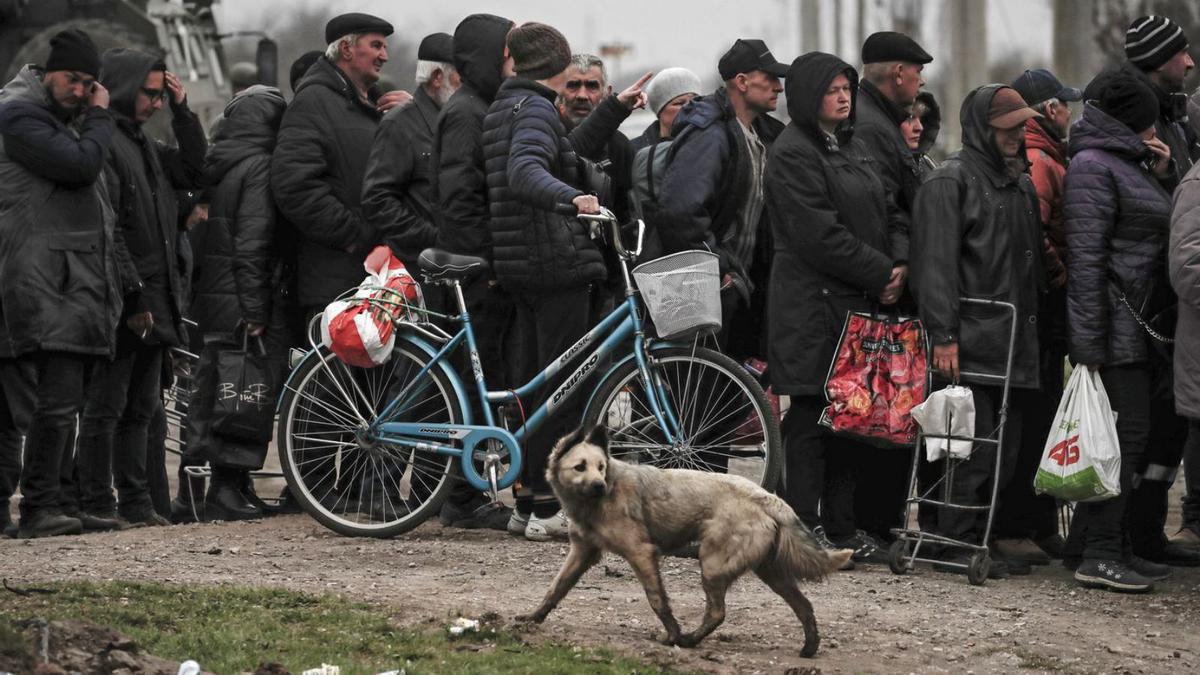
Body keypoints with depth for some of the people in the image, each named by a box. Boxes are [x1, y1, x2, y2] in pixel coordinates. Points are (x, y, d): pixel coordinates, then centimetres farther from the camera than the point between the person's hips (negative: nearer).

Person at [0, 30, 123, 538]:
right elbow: (82, 164, -16)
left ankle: (47, 505, 9)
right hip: (44, 284, -10)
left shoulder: (65, 118, 24)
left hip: (79, 282, 10)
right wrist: (99, 116, -4)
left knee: (63, 402, 8)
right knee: (57, 398, -16)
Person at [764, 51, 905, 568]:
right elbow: (819, 234, -17)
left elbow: (881, 216, 21)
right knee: (812, 414, -5)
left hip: (858, 301, 9)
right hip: (813, 304, -9)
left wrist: (895, 267, 2)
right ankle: (804, 527, -1)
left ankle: (841, 526, 15)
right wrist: (882, 273, -13)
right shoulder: (793, 153, -10)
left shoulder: (852, 147, 18)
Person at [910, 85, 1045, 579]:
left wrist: (1033, 329, 18)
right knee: (975, 446, -9)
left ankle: (980, 537, 15)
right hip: (971, 344, -8)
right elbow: (936, 264, -13)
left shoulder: (1022, 186, 20)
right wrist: (943, 336, -19)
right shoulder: (951, 182, -6)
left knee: (1005, 449, 8)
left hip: (1015, 343, 8)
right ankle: (957, 543, -4)